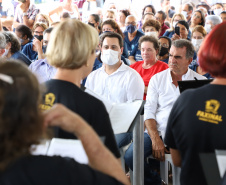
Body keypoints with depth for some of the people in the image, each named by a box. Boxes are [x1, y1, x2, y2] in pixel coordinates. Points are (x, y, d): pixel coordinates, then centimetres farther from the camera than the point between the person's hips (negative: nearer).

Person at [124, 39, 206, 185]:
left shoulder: (200, 81, 8)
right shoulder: (157, 79, 13)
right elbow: (148, 112, 6)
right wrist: (156, 139, -10)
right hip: (157, 131, 2)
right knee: (131, 156, -23)